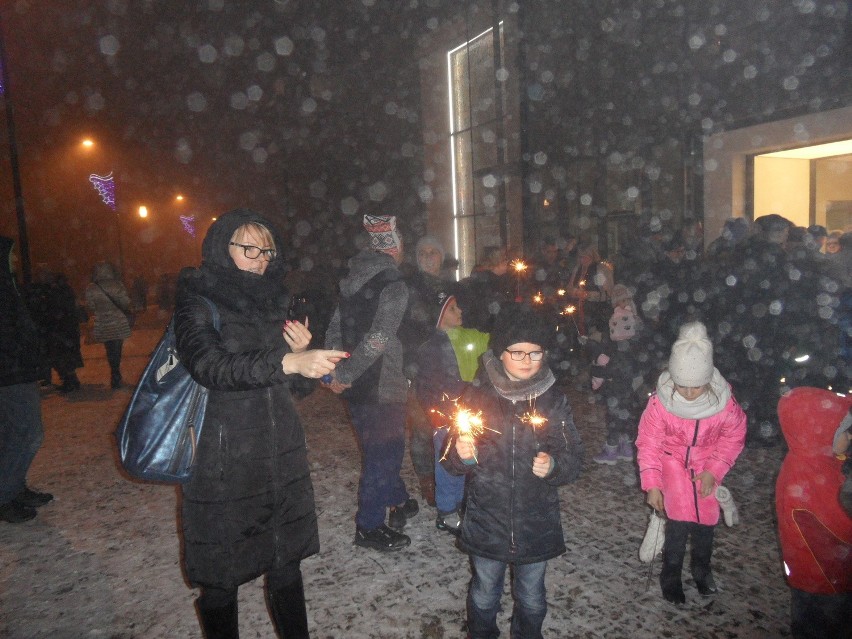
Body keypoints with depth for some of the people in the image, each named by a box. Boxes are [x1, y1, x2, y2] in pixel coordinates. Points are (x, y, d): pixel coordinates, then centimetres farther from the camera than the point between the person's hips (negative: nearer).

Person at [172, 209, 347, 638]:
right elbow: (211, 366, -25)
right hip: (222, 463, -4)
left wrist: (301, 353, -7)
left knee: (286, 565, 11)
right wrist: (286, 361, -36)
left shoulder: (274, 300, 9)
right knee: (221, 579, 7)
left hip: (280, 455, 5)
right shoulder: (197, 302, -6)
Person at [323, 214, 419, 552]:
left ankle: (398, 500, 40)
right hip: (381, 385, -8)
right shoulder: (394, 286, -17)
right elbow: (378, 339, -24)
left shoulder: (352, 280, 7)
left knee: (383, 447, 22)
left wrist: (335, 371, 7)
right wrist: (345, 375, -17)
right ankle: (369, 527, 16)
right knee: (383, 453, 5)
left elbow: (334, 328, 9)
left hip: (356, 384, 8)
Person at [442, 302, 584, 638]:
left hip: (536, 523, 1)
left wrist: (553, 466, -24)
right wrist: (462, 455, -28)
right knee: (484, 594, 19)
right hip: (486, 521, -1)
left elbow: (574, 458, -4)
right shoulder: (477, 396, -10)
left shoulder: (553, 399, -7)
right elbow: (452, 462, -7)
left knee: (531, 598, 21)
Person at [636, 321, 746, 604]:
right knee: (679, 519, -12)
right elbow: (648, 443, -15)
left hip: (706, 464, 2)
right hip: (672, 461, -2)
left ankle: (701, 568, 35)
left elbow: (733, 438, -6)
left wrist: (714, 471, -12)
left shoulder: (724, 401, -25)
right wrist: (652, 484, -16)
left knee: (706, 519, 5)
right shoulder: (660, 401, -27)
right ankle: (670, 575, 12)